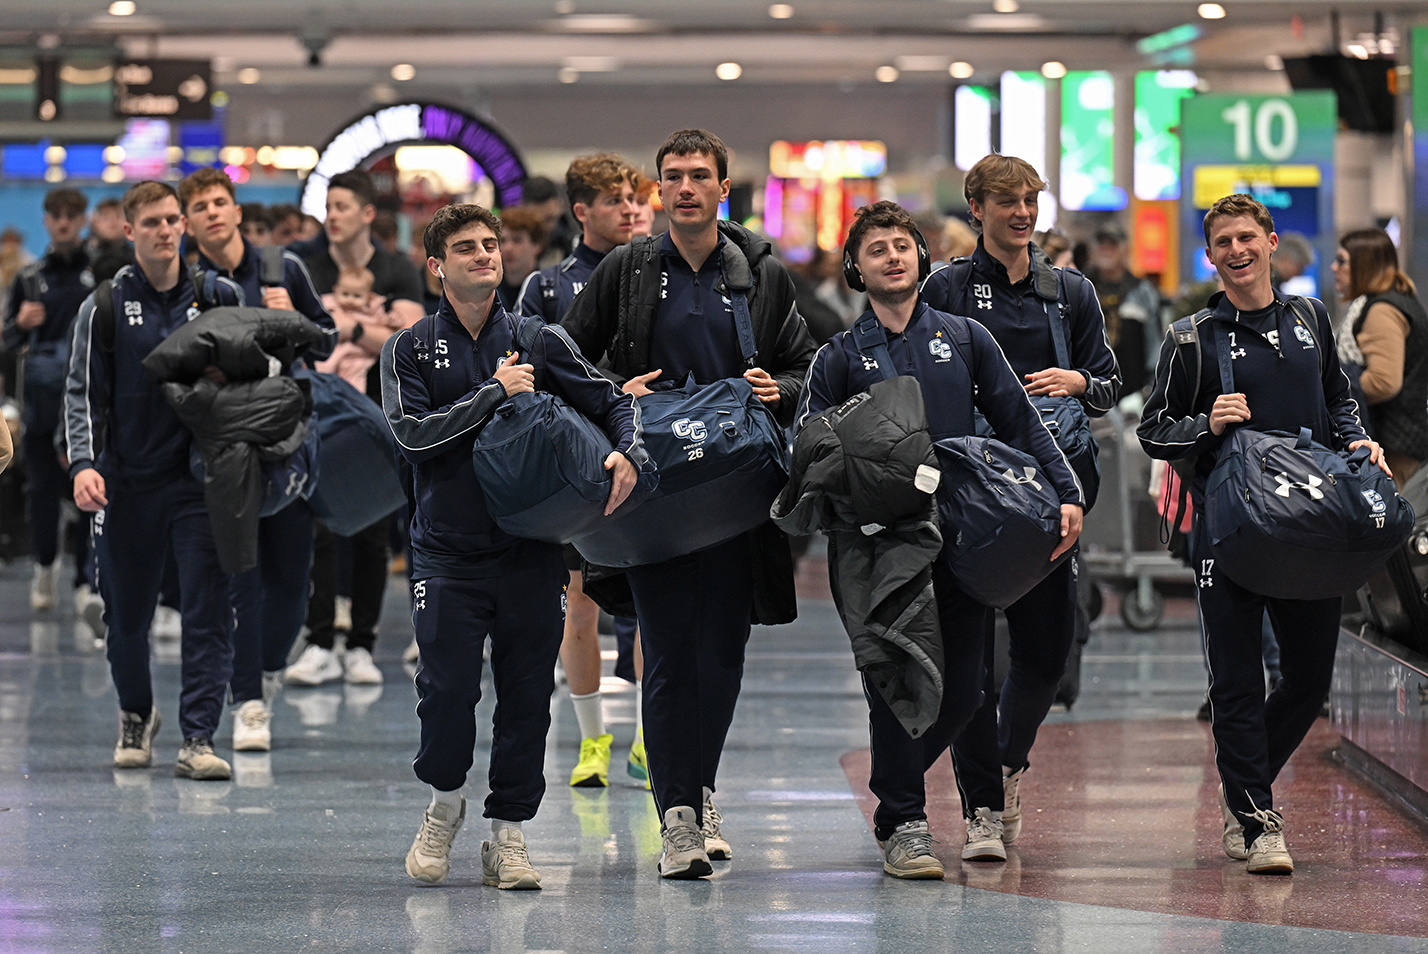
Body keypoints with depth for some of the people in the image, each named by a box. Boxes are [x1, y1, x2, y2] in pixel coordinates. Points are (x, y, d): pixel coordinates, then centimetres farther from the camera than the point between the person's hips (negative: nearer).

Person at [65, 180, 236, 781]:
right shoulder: (106, 306, 1)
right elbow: (84, 391, 1)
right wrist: (83, 463, -13)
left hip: (200, 478, 0)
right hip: (128, 483, 0)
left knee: (209, 608, -10)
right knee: (126, 614, 9)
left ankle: (198, 737, -8)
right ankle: (136, 715, 34)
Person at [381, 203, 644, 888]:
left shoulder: (540, 341, 8)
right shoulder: (410, 350, 4)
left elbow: (612, 401, 7)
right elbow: (412, 433, -10)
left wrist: (627, 453, -13)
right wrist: (493, 394, -15)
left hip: (532, 551, 2)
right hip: (446, 551, -2)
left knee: (527, 696, 2)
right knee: (447, 689, -9)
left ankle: (508, 835, 11)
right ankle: (444, 804, 17)